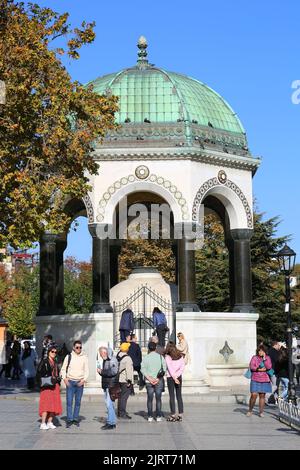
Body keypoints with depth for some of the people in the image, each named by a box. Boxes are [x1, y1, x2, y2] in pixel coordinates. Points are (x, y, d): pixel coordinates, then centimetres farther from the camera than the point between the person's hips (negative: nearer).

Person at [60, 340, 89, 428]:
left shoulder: (84, 357, 5)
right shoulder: (69, 356, 3)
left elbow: (86, 370, 6)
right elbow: (63, 369, 8)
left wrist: (84, 380, -8)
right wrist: (64, 378, -6)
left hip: (80, 382, 1)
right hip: (70, 381, -1)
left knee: (78, 402, 4)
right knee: (69, 401, -5)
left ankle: (76, 419, 13)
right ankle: (69, 419, -1)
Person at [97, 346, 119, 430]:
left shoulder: (113, 360, -12)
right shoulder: (105, 360, 17)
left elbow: (113, 372, -23)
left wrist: (101, 371, -16)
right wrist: (100, 371, 7)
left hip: (111, 385, -10)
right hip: (106, 385, 10)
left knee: (109, 404, -10)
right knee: (108, 404, 13)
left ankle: (112, 423, -6)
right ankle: (110, 421, 19)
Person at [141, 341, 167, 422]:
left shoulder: (146, 357, -1)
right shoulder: (160, 357, 0)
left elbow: (143, 369, -7)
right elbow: (164, 368, -5)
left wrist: (149, 379, -8)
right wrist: (158, 378, -7)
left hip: (149, 381, 0)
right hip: (159, 381, 0)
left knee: (150, 399, 6)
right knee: (158, 399, 6)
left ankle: (150, 417, 5)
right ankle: (158, 416, 5)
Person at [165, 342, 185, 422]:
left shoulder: (167, 357, -7)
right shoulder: (180, 356, 4)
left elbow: (169, 368, -13)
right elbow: (182, 367, -2)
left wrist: (174, 377, -14)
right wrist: (177, 375, -6)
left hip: (170, 377, -4)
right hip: (179, 377, 4)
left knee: (172, 396, 1)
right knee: (179, 395, 9)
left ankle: (173, 415, 0)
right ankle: (180, 414, 9)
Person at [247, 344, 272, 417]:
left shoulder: (268, 358, 6)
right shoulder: (254, 357, 2)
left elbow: (269, 367, -8)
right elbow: (251, 367, -7)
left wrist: (264, 358, -11)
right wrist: (260, 369, -12)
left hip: (264, 379, 1)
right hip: (255, 379, -1)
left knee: (262, 395, 4)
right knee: (254, 395, -8)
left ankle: (261, 412, 12)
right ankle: (250, 410, 10)